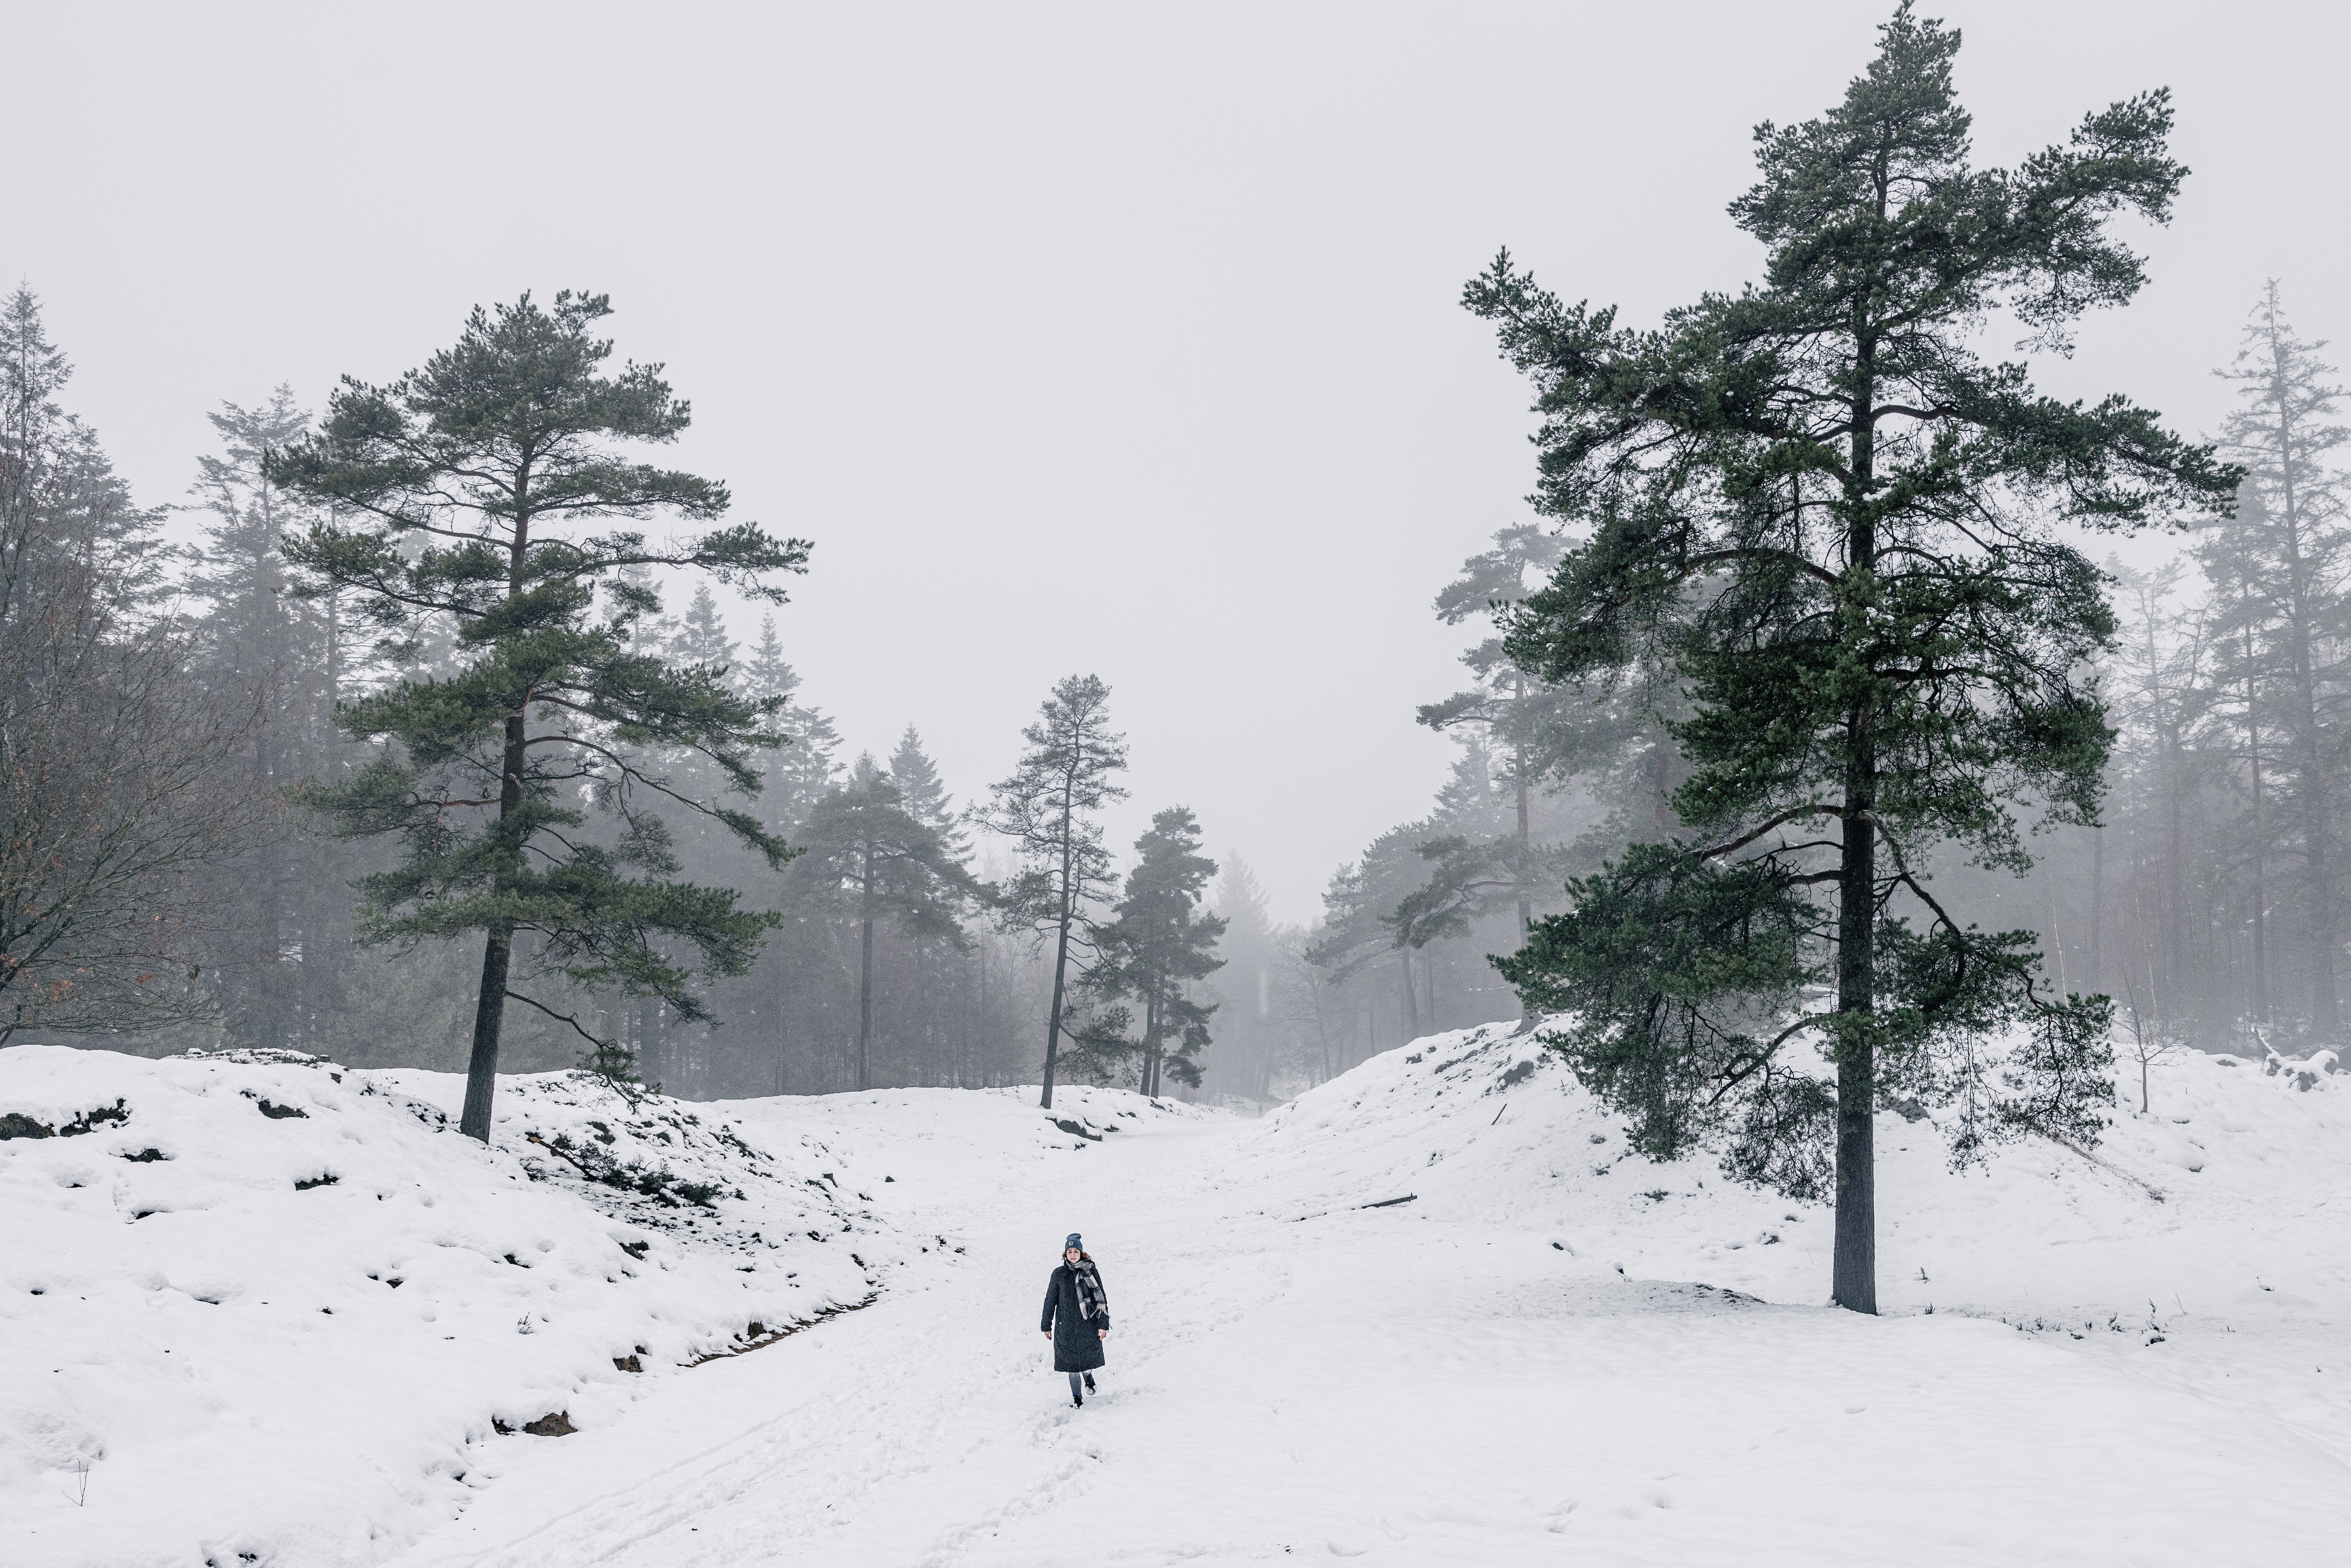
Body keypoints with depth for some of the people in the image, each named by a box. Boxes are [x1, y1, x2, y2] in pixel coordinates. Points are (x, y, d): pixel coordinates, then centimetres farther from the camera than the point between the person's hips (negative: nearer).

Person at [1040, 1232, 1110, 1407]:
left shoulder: (1091, 1272, -1)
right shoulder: (1059, 1274, 1)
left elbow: (1102, 1299, 0)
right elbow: (1050, 1301, 7)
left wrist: (1103, 1324, -5)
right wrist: (1047, 1326, 8)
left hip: (1089, 1326, 0)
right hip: (1066, 1327, 0)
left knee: (1087, 1359, 8)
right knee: (1071, 1362, 2)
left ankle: (1088, 1376, 42)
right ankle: (1077, 1398, 18)